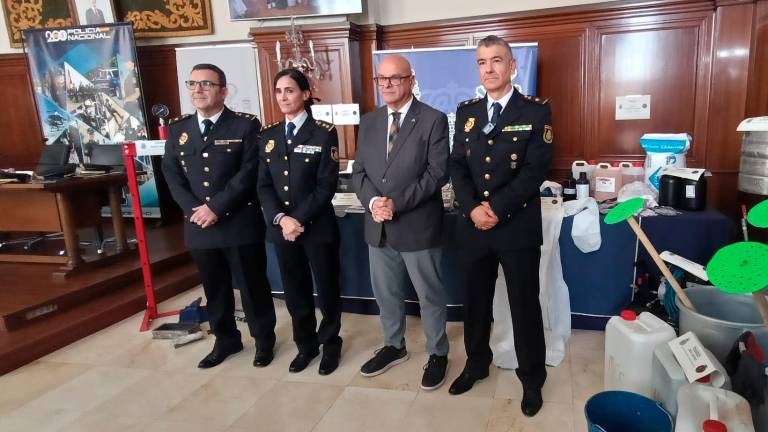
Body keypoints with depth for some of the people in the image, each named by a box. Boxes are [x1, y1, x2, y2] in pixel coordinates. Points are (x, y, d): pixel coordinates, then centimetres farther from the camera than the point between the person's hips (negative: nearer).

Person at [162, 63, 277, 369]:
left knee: (252, 285, 8)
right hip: (198, 226, 4)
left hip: (240, 223, -4)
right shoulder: (177, 128, 10)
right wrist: (193, 209, -9)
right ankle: (225, 340, 34)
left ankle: (264, 339, 27)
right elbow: (172, 174, 6)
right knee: (214, 288, 16)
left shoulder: (246, 125, -5)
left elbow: (248, 173, -13)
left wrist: (216, 208, -17)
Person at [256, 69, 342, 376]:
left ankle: (330, 344, 29)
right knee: (295, 292, 14)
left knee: (326, 288, 9)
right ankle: (306, 345, 32)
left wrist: (300, 219, -18)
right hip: (281, 227, 4)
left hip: (318, 226, -4)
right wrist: (280, 218, -12)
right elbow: (263, 185, 4)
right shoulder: (268, 135, 8)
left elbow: (327, 185, -11)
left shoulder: (324, 133, -5)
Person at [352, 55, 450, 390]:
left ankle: (437, 354, 29)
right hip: (378, 226, 5)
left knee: (429, 294, 9)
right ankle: (394, 346, 39)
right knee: (385, 293, 18)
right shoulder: (369, 122, 10)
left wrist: (397, 203, -20)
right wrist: (372, 201, -13)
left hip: (417, 224, -5)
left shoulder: (433, 120, -7)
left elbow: (437, 173, -13)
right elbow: (358, 171, 7)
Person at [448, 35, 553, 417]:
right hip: (473, 224, 4)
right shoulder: (466, 111, 8)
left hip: (518, 226, -3)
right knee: (475, 300, 16)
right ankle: (476, 363, 37)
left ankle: (531, 378, 29)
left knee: (525, 304, 9)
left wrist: (496, 208, -18)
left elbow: (536, 170, -12)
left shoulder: (536, 111, -4)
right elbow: (457, 166, 3)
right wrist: (472, 209, -13)